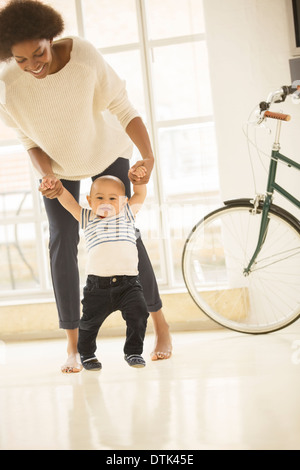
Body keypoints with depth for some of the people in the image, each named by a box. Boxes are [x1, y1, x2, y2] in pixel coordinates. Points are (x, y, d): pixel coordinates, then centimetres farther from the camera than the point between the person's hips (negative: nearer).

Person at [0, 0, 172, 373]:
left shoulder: (84, 56, -34)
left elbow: (121, 107, -28)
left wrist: (148, 156, -40)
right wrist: (47, 176, -28)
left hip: (105, 150, -1)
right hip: (56, 161, 2)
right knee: (63, 241, -7)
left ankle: (161, 326, 8)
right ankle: (72, 346, -1)